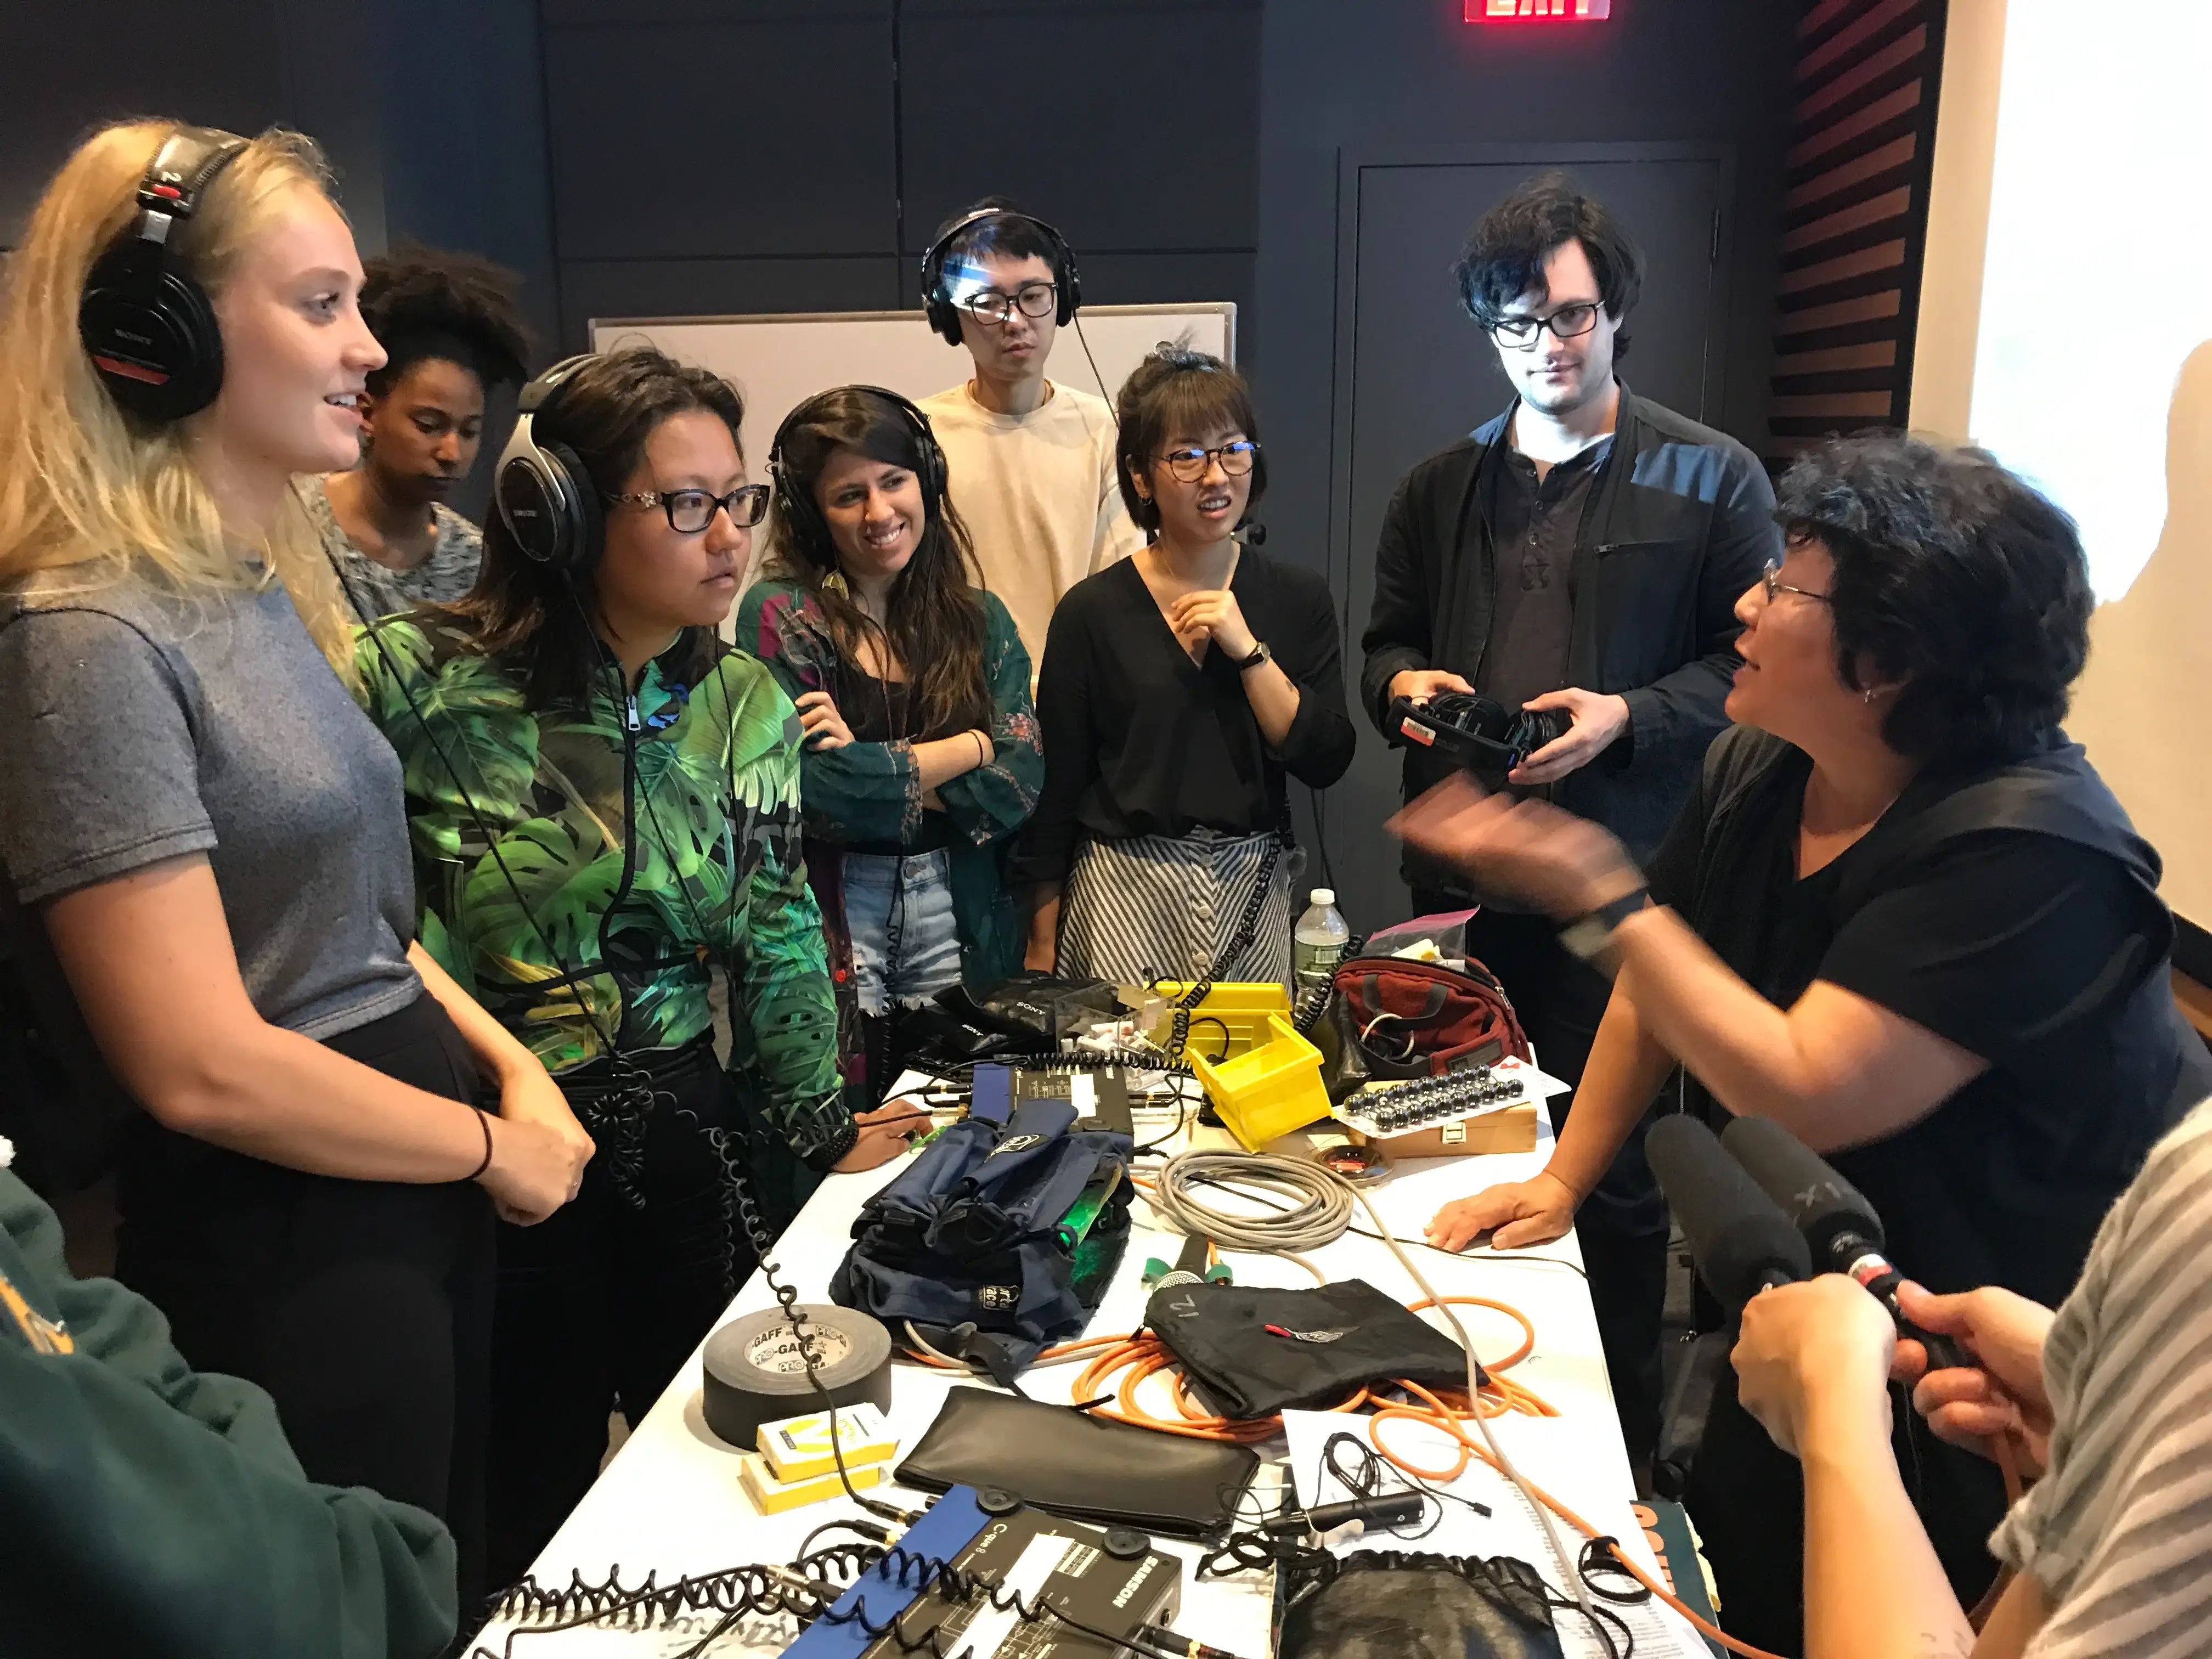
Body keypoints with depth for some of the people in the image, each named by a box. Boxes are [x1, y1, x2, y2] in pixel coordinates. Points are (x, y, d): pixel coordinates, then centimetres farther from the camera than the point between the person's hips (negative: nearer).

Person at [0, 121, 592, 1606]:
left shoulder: (266, 588, 7)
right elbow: (203, 1065, -23)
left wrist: (514, 1064, 1)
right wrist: (498, 1146, -12)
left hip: (419, 1202, 8)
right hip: (285, 1253, -8)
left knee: (460, 1594, 24)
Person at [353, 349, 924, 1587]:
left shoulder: (749, 708, 0)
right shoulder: (417, 684, -15)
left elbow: (780, 936, 5)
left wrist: (821, 1130, 7)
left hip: (699, 1148, 4)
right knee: (526, 1522, 16)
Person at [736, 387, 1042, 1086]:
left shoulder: (980, 620, 7)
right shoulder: (779, 616, -5)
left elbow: (1021, 784, -4)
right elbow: (809, 787, -16)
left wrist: (872, 769, -13)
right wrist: (969, 748, -8)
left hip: (960, 926, 3)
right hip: (828, 928, -3)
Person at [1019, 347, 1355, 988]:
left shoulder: (1298, 598, 3)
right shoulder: (1093, 611, -5)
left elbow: (1327, 761, -3)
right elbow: (1056, 791, -1)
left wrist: (1249, 650, -13)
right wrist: (1042, 948, 1)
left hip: (1255, 889, 2)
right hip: (1124, 888, -2)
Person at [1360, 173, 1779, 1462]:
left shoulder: (1710, 478, 1)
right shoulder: (1441, 490, 14)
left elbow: (1755, 662, -2)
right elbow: (1389, 636, 20)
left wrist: (1627, 716, -17)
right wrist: (1404, 683, -3)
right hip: (1461, 873, 4)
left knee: (1614, 1169, 5)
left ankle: (1626, 1441, 25)